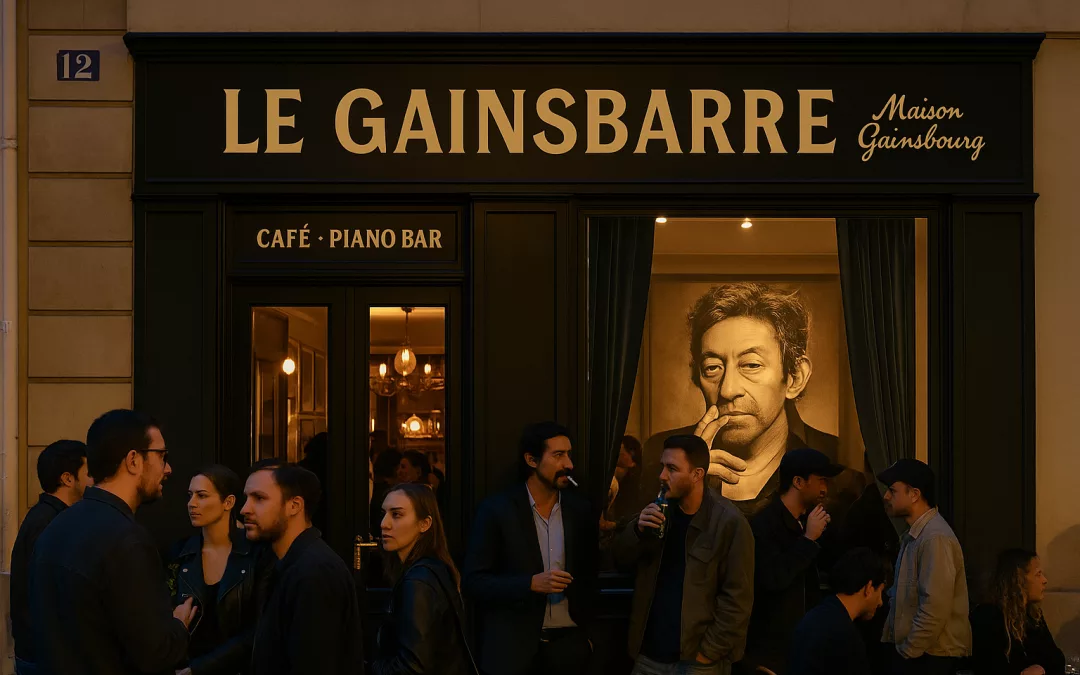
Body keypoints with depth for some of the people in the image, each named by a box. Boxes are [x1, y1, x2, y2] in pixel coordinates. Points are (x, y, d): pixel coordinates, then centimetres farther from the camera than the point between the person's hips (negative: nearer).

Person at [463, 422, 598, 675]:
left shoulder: (581, 509, 3)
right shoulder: (496, 510, -7)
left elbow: (589, 575, 12)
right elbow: (474, 581, -8)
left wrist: (590, 632, 3)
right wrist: (531, 583, -19)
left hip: (569, 644, 3)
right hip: (513, 647, -3)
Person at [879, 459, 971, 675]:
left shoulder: (935, 538, -18)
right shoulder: (915, 534, 13)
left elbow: (936, 607, -23)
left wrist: (908, 651, -16)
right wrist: (903, 648, 12)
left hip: (932, 656, -9)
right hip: (913, 651, 9)